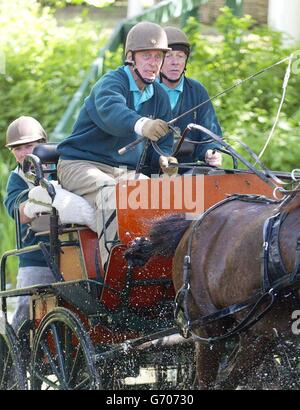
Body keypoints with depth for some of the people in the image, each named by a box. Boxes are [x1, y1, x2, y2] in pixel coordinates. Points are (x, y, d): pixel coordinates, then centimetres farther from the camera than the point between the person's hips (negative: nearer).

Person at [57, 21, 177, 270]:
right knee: (112, 193, -36)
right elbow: (111, 111, -38)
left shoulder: (160, 98, 10)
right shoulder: (111, 83, -13)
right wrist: (141, 125, -61)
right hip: (81, 165, -7)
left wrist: (164, 160, -18)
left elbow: (163, 145, 9)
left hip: (127, 172, 7)